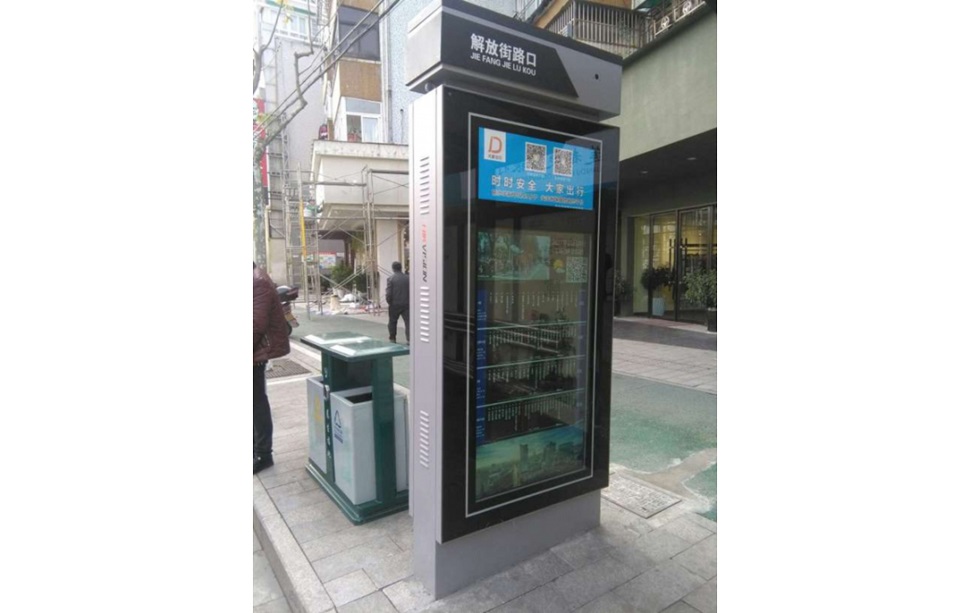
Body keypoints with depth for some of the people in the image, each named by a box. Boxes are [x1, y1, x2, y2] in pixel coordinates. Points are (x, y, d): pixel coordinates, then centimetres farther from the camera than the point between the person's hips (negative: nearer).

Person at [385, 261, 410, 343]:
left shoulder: (390, 278, -9)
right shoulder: (408, 278, -1)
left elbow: (389, 293, -10)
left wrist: (389, 301, 6)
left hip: (394, 304, -1)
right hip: (406, 304, 1)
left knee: (392, 322, 15)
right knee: (408, 322, 0)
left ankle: (393, 339, 25)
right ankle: (410, 339, -9)